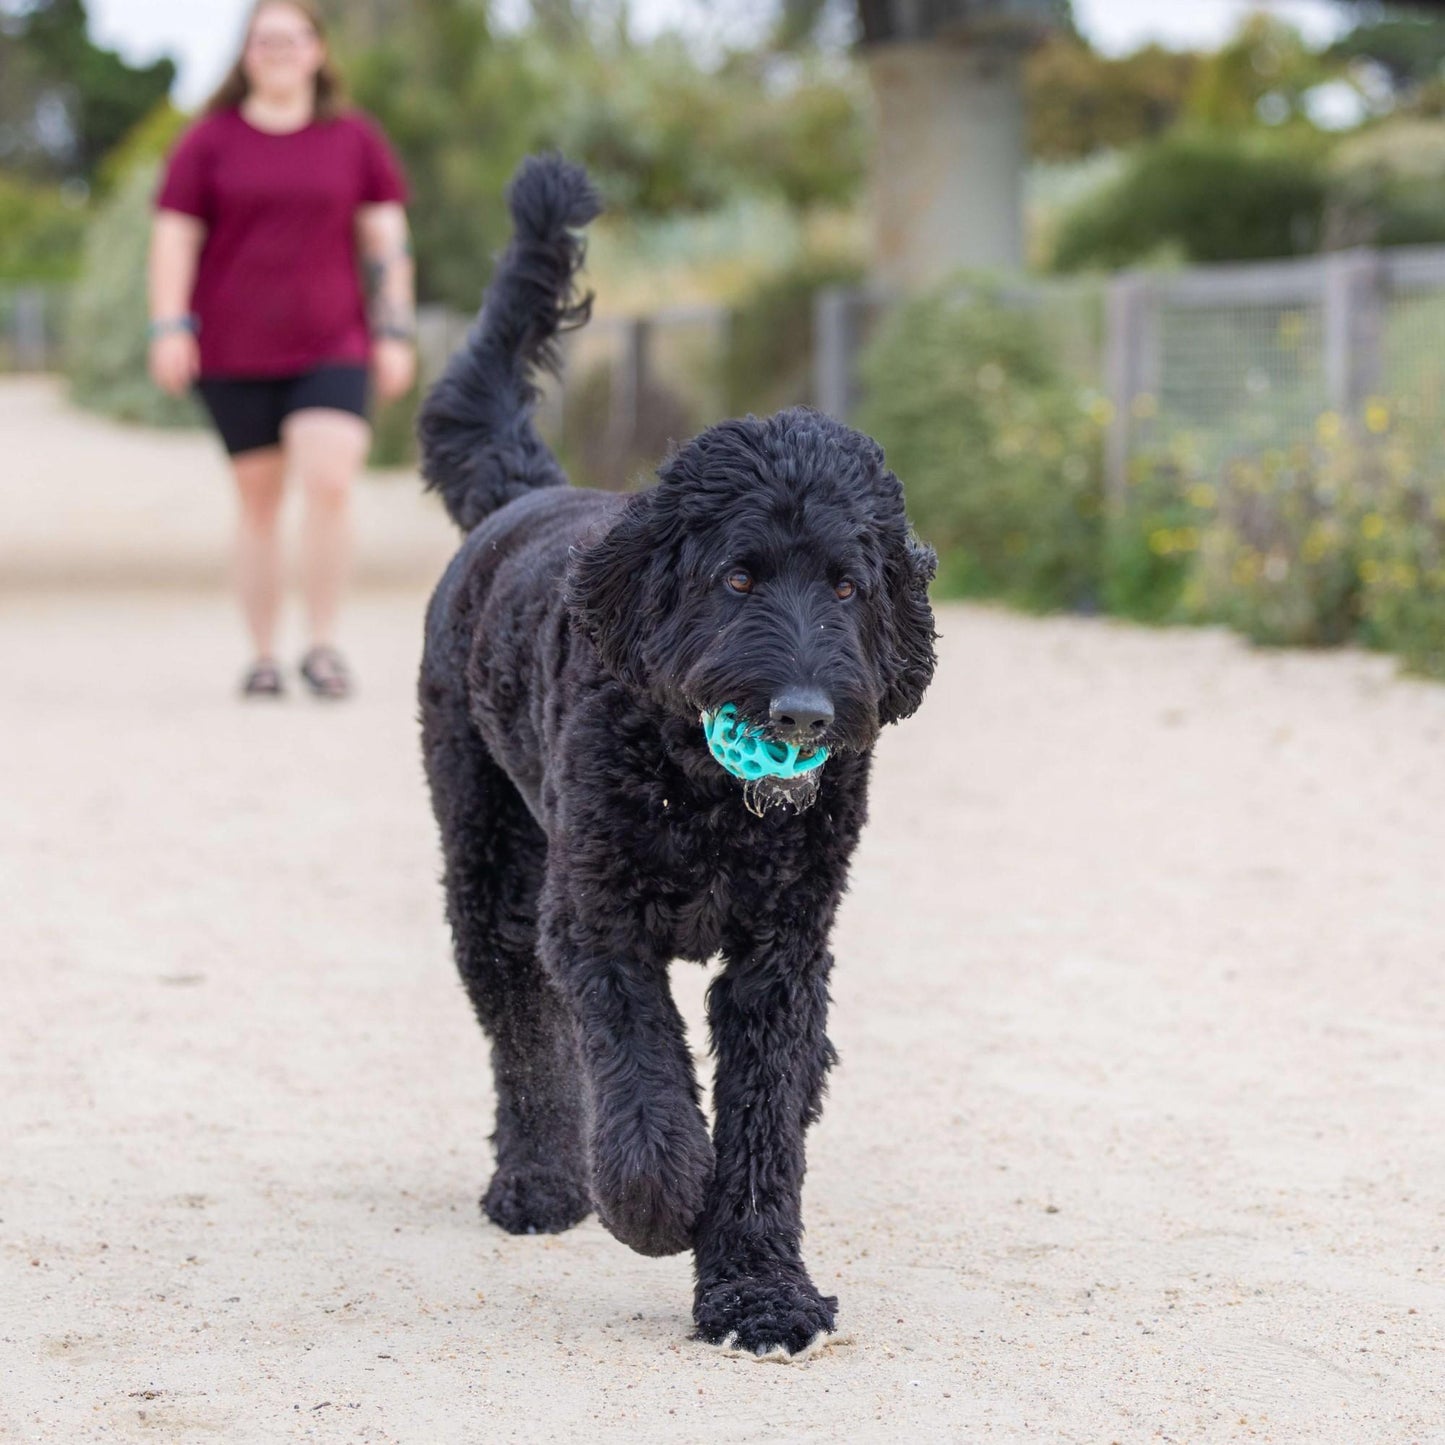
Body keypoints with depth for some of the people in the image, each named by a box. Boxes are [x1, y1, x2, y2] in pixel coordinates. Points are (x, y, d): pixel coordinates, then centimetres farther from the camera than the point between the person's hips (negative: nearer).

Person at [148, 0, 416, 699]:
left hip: (332, 346, 0)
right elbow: (174, 235, 2)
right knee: (258, 501, 6)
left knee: (329, 483, -18)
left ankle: (322, 644, -7)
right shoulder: (210, 141, 4)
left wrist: (395, 333, 3)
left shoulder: (355, 139, 7)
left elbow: (387, 238, 8)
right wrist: (169, 326, -7)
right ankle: (262, 655, 15)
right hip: (233, 354, 0)